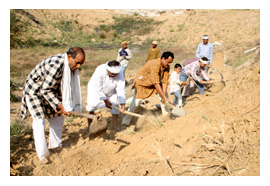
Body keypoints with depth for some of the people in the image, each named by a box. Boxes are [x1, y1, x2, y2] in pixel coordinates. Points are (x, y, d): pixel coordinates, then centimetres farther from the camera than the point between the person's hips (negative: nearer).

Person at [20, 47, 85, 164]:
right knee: (39, 120, -16)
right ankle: (42, 155, -8)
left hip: (48, 90, 8)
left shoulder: (70, 64, -10)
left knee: (58, 117, 12)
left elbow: (66, 85, 2)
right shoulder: (55, 66, -38)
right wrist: (60, 106, -32)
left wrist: (60, 100, -8)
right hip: (34, 91, -8)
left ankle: (55, 144, 29)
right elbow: (46, 90, -33)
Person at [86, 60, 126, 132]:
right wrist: (106, 101, -26)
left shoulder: (120, 74, -31)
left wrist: (123, 105, -35)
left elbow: (121, 90, -29)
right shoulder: (99, 71, -38)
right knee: (91, 105, -6)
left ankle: (114, 126, 7)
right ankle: (89, 125, 11)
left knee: (115, 106, -6)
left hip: (111, 91, 2)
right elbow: (98, 89, -31)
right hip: (95, 89, -2)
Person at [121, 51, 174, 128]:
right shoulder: (154, 65, -38)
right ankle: (125, 121, 0)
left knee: (165, 94, -2)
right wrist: (165, 98, -41)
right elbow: (156, 84, -41)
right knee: (135, 102, -13)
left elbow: (164, 82, -15)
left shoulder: (166, 67, -14)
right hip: (141, 82, -7)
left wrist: (164, 97, -24)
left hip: (155, 82, 7)